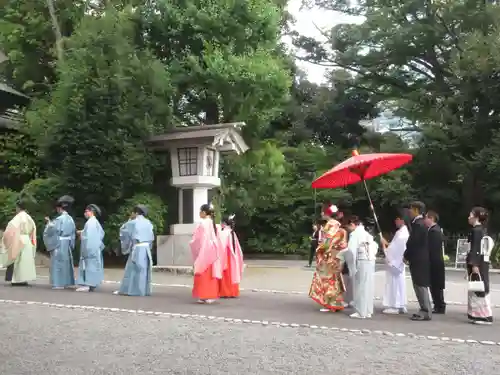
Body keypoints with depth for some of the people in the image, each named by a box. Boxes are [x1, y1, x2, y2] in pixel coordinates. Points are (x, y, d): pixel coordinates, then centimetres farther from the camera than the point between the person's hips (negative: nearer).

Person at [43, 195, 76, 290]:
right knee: (66, 262, 13)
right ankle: (67, 282, 18)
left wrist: (48, 222, -1)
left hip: (59, 244, -8)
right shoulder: (70, 219, 7)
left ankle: (59, 283, -2)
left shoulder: (59, 219, -15)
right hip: (67, 244, 8)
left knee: (58, 263, -3)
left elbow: (52, 229, -17)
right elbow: (73, 232, 13)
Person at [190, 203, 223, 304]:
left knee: (204, 274, -2)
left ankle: (204, 296, 0)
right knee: (211, 273, 9)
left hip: (204, 251, -7)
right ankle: (211, 296, 12)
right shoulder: (212, 223, 10)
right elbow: (215, 238, 10)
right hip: (212, 250, 8)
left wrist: (191, 243, 5)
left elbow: (199, 239, -12)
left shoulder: (202, 223, -13)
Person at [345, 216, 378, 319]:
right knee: (368, 287, 12)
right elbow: (375, 246, 27)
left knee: (360, 287, -1)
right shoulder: (366, 233, 18)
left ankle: (361, 312, 2)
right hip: (371, 262, 8)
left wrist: (352, 267, -13)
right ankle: (368, 311, 18)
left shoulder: (354, 234, -8)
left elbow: (351, 251, -18)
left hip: (361, 262, -8)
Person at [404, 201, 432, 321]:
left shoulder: (418, 224, -17)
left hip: (419, 260, -10)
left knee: (421, 286, -4)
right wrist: (408, 255, 10)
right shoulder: (419, 223, 13)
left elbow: (413, 242, -19)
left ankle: (426, 312, 1)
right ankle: (425, 310, 20)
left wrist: (406, 256, -8)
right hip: (419, 259, 10)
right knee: (420, 286, 13)